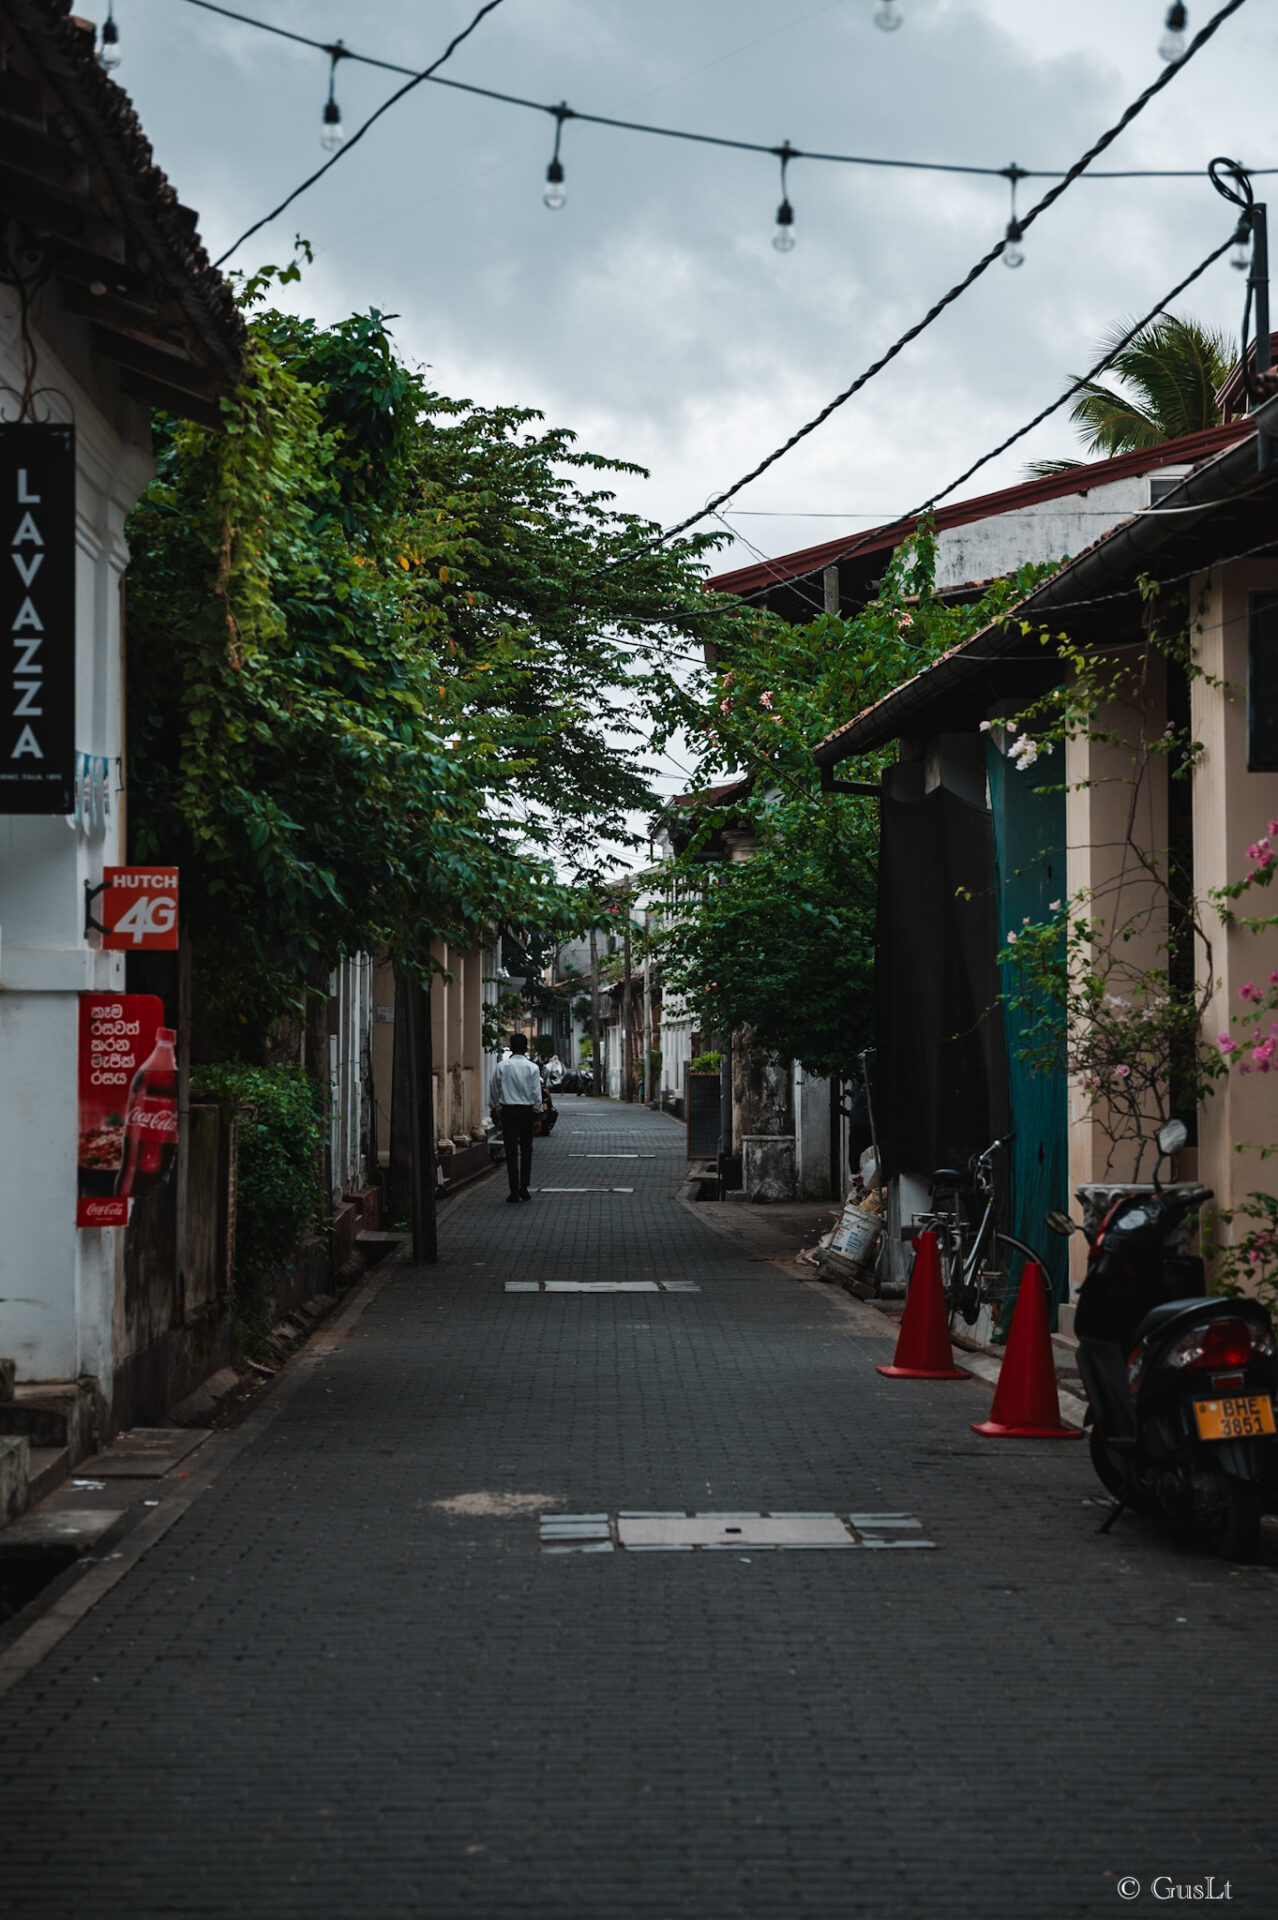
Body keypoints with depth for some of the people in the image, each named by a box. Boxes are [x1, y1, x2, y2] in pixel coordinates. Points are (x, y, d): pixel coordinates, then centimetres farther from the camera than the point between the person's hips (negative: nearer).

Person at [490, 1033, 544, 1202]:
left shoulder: (502, 1067, -1)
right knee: (526, 1150, 11)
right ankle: (524, 1189, 12)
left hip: (507, 1111, 0)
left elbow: (495, 1091, 4)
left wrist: (496, 1110, 14)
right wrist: (537, 1112, 6)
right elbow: (537, 1093, -4)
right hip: (526, 1111, 0)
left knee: (511, 1152, 0)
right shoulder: (532, 1068, -4)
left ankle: (514, 1191, -4)